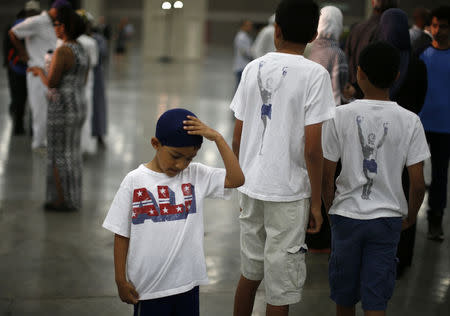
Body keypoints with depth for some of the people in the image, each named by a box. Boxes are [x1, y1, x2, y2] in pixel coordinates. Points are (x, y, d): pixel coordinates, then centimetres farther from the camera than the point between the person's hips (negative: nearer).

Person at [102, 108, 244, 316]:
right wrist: (121, 280, -2)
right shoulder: (134, 181, -7)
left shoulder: (196, 175, 1)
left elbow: (236, 179, -9)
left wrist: (216, 137, -12)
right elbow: (121, 234, -2)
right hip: (147, 287, -2)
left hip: (187, 283, 2)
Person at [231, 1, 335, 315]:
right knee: (281, 289, 5)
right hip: (289, 193, -5)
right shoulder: (315, 74, -11)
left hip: (251, 187, 5)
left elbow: (237, 139, 6)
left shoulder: (253, 68, 4)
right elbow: (312, 148, -15)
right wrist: (316, 202, -5)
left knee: (250, 272, 22)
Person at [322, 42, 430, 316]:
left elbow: (327, 176, -5)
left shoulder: (340, 116, -9)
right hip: (387, 218, 0)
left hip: (346, 215, 0)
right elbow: (418, 183, -6)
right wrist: (411, 217, 12)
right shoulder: (409, 121, -7)